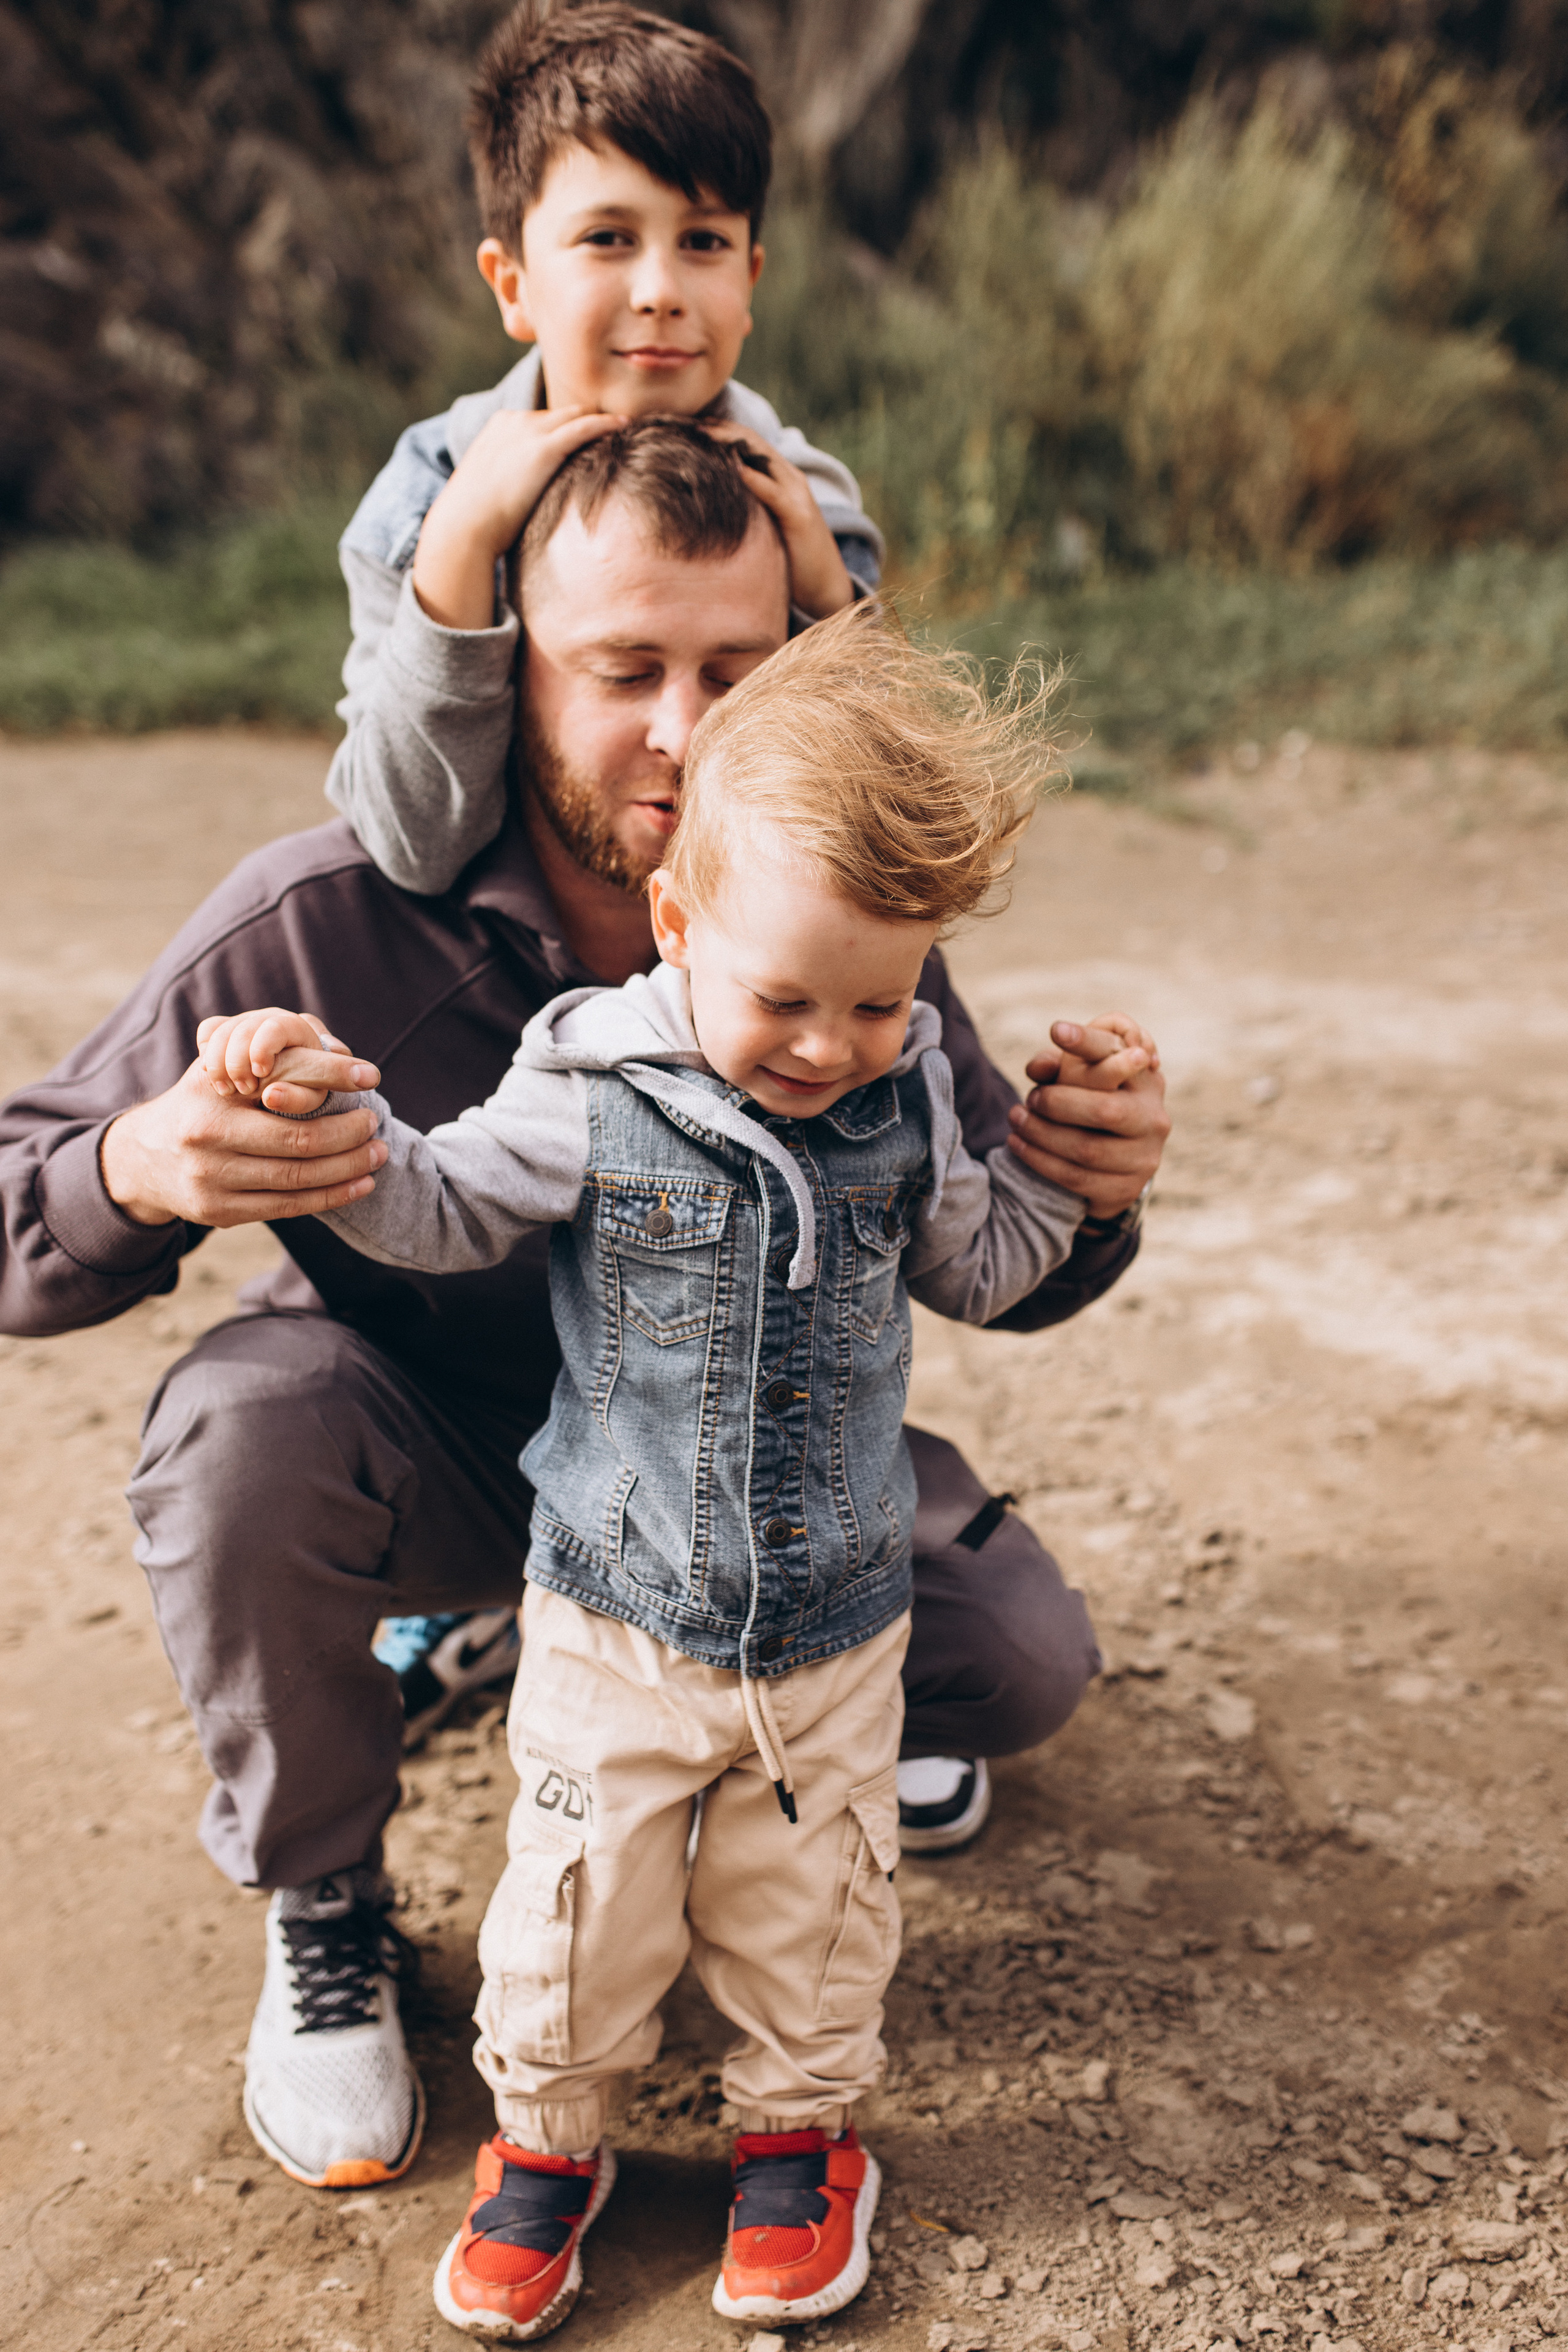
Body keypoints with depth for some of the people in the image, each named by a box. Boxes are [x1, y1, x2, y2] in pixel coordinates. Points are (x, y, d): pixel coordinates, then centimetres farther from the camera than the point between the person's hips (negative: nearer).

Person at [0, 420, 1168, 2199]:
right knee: (241, 1432, -35)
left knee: (1026, 1661, -15)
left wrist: (1090, 1191, -34)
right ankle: (319, 1911, -5)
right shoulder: (325, 922, -27)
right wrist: (146, 1173, -47)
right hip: (422, 1443, -2)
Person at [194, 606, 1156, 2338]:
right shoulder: (598, 1090, -15)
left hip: (836, 1623, 2)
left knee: (814, 1904, 15)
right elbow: (439, 1210, -5)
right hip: (619, 1616, -2)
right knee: (581, 1896, 8)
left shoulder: (906, 1098, -5)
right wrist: (322, 1115, -20)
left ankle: (798, 2127, 40)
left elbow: (974, 1268, 11)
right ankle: (548, 2136, 34)